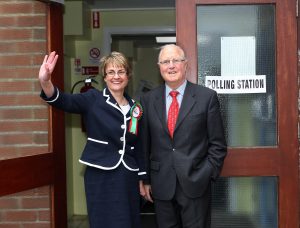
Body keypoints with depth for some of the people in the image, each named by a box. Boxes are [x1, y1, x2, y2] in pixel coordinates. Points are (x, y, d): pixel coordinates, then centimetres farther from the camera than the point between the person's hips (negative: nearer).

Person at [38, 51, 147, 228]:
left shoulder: (134, 107, 7)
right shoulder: (94, 99, -5)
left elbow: (138, 146, 13)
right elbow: (65, 101, -23)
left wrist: (141, 179, 13)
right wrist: (45, 81, -43)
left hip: (128, 177, 4)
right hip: (100, 178, -4)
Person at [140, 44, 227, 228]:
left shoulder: (207, 97, -4)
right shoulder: (148, 100, 4)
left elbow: (217, 144, -1)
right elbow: (144, 144, 8)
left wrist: (208, 175, -6)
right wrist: (146, 180, 7)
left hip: (195, 184, -2)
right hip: (161, 185, 2)